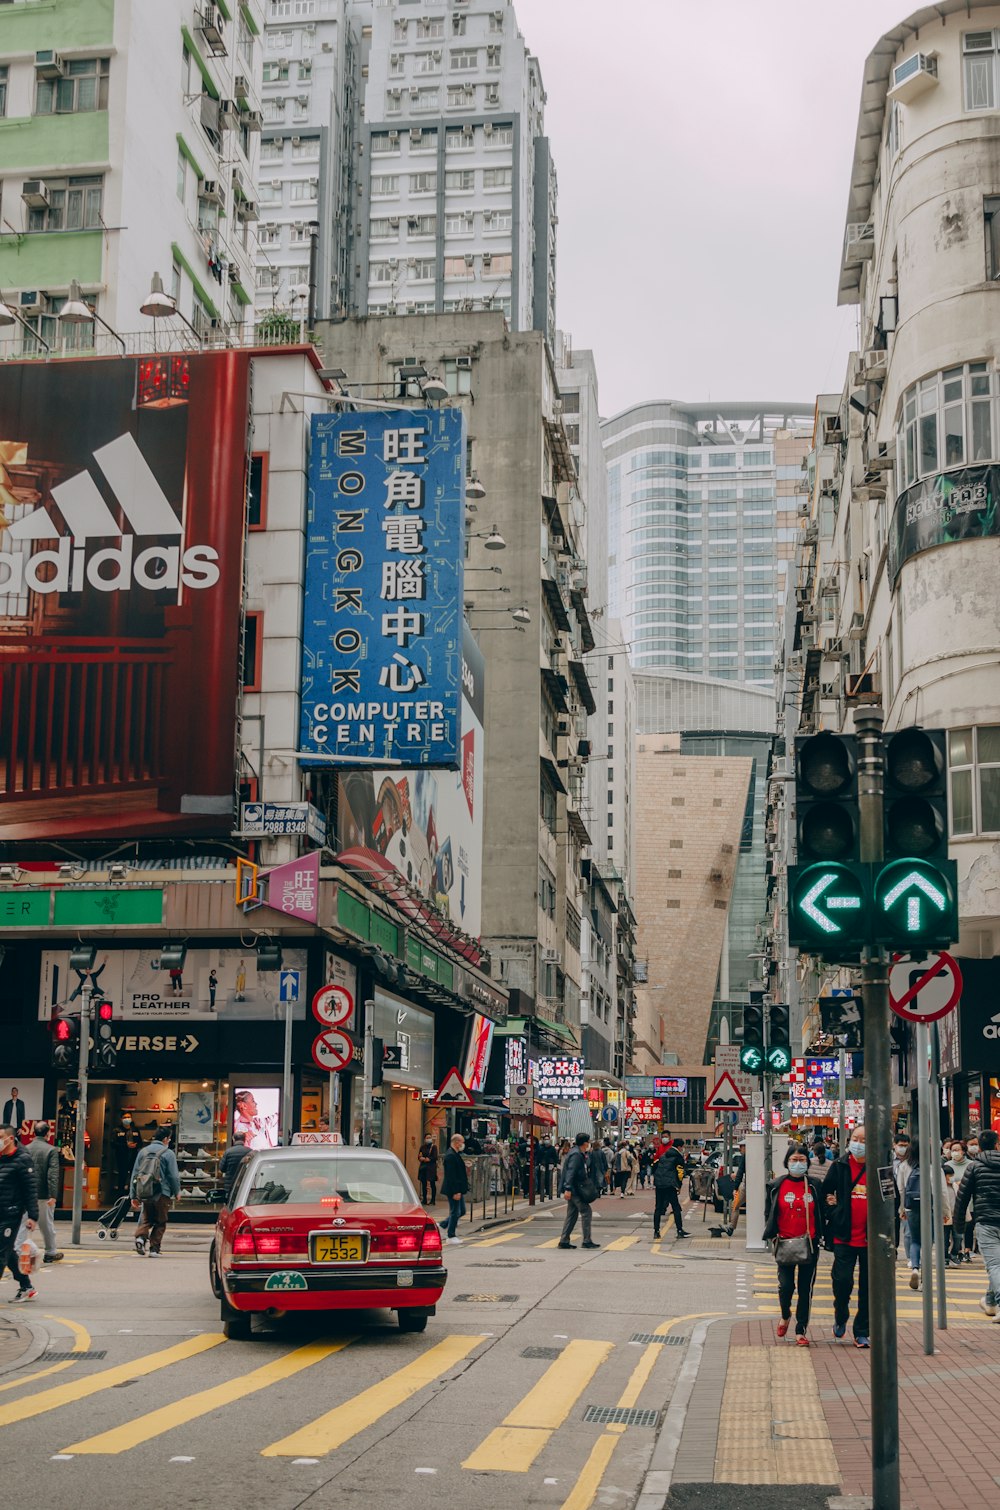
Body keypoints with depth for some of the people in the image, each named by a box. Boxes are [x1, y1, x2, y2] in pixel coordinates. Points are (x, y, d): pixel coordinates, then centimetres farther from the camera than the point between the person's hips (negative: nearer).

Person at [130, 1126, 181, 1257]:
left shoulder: (143, 1151, 9)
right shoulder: (168, 1153, -4)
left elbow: (135, 1174, 9)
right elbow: (174, 1176, -6)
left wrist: (133, 1195, 13)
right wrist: (177, 1192, 11)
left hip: (144, 1193, 4)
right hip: (162, 1194, -4)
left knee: (146, 1220, 14)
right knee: (160, 1222, 9)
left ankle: (140, 1236, -13)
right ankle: (154, 1248, 4)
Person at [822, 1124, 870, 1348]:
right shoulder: (839, 1166, 2)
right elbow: (826, 1193, 11)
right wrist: (833, 1214, 1)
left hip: (871, 1238, 1)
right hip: (845, 1237, -1)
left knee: (868, 1287, 5)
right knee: (842, 1280, -9)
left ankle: (862, 1333, 16)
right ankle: (840, 1317, 20)